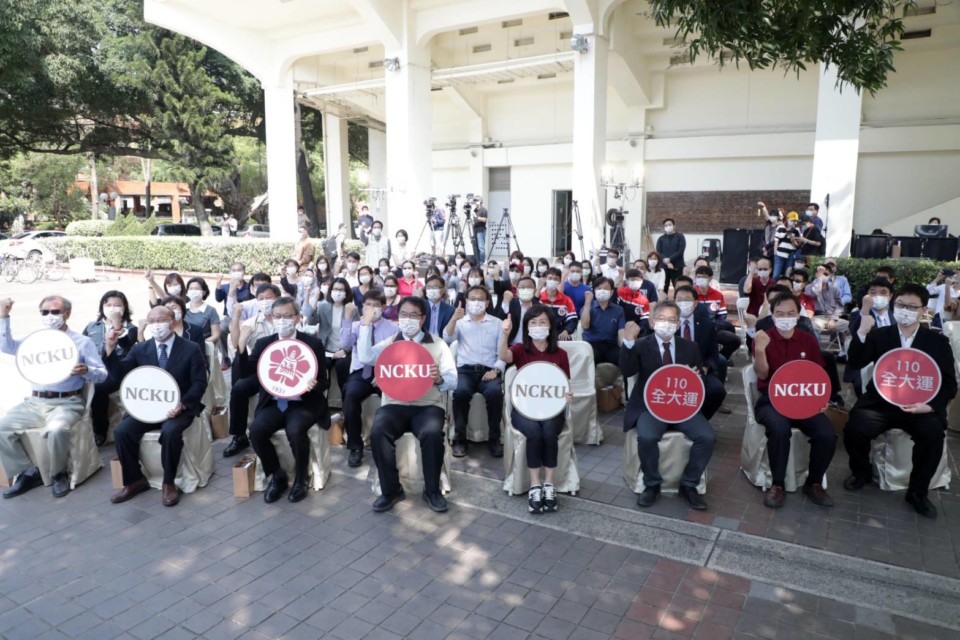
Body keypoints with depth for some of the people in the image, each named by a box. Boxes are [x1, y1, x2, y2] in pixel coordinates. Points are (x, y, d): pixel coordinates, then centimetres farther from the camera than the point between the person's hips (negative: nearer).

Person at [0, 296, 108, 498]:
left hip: (67, 403, -5)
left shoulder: (82, 342, 2)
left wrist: (86, 371, -24)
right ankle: (28, 472, 1)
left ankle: (59, 474, -7)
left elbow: (102, 374, -1)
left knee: (56, 430, -34)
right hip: (34, 402, 5)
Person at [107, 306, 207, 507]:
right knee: (122, 431, -19)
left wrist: (182, 404, -22)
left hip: (178, 407, -4)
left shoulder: (191, 349, -3)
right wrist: (110, 349, -13)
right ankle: (135, 481, 0)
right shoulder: (140, 349, 8)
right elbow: (120, 374, 2)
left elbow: (199, 383, -7)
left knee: (170, 431, -34)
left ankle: (169, 483, -14)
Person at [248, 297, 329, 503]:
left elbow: (324, 381, -2)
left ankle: (300, 480, -5)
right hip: (273, 404, 3)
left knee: (295, 431, -32)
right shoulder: (263, 344, 6)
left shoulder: (313, 344, -2)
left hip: (303, 404, -3)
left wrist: (312, 385, -24)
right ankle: (277, 476, 1)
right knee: (256, 430, -25)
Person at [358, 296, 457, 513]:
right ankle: (391, 490, -9)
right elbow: (365, 358, -6)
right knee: (378, 432, -28)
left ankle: (432, 490, -10)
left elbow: (453, 381, 2)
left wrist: (439, 379, -22)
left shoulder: (438, 345, 9)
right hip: (394, 404, 2)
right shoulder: (389, 343, 14)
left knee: (432, 433, -32)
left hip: (428, 405, -1)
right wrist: (366, 325, -10)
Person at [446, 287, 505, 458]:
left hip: (489, 370, 0)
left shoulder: (497, 323, 14)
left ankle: (494, 438, -16)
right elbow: (448, 338, -6)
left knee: (495, 392, -32)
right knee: (461, 391, -33)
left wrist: (496, 370, -11)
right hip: (465, 369, 0)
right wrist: (454, 319, -24)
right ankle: (460, 438, -17)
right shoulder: (460, 322, 14)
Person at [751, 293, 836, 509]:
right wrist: (760, 350, -30)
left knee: (827, 434, -23)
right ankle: (777, 485, -15)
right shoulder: (763, 338, -1)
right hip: (771, 400, -3)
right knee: (780, 428, -36)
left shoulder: (809, 341, 9)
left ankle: (814, 483, 3)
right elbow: (762, 375, -12)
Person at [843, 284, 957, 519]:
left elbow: (949, 384, 3)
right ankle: (861, 473, 7)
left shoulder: (938, 341, 6)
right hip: (881, 402, 0)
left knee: (933, 434, -31)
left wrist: (929, 406, -16)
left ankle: (917, 491, -5)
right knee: (855, 429, -26)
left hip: (920, 406, 0)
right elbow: (855, 362, -8)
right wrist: (862, 332, -22)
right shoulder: (880, 335, 6)